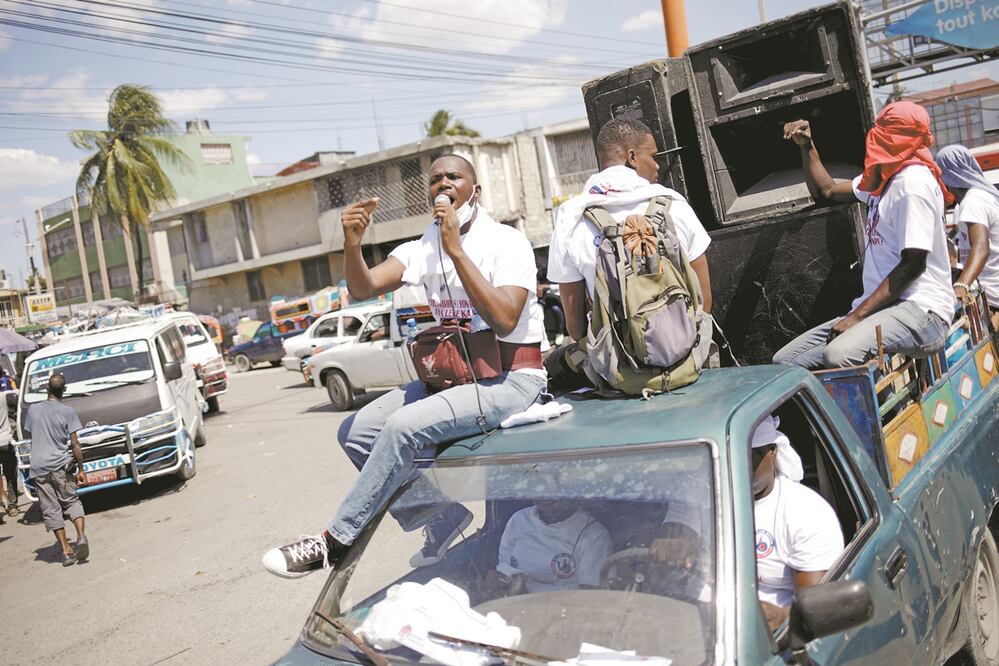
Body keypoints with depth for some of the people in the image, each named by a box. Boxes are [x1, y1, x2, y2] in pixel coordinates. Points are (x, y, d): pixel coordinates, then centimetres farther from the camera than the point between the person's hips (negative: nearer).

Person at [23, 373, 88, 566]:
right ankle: (81, 536, -12)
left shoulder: (32, 410, 4)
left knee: (51, 510, 5)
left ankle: (66, 551, 3)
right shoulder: (68, 411, -4)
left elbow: (28, 435, 19)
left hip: (38, 467, 2)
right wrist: (81, 469, 1)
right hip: (61, 465, -1)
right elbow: (74, 444, -5)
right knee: (71, 501, 12)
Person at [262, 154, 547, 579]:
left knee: (403, 426, -28)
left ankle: (336, 543, -12)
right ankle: (441, 517, 10)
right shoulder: (423, 248, 8)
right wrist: (352, 243, -25)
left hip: (511, 379, -7)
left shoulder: (507, 242, -9)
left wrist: (456, 249, -25)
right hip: (452, 373, 7)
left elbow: (504, 320, -24)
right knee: (356, 431, -3)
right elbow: (362, 289, -5)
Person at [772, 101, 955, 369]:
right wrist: (807, 146, 21)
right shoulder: (883, 177, 18)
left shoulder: (913, 181, -12)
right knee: (784, 361, -6)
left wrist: (857, 316, -20)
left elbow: (914, 264, -18)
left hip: (920, 309, -9)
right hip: (881, 307, 9)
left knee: (838, 356, -38)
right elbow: (826, 191, 33)